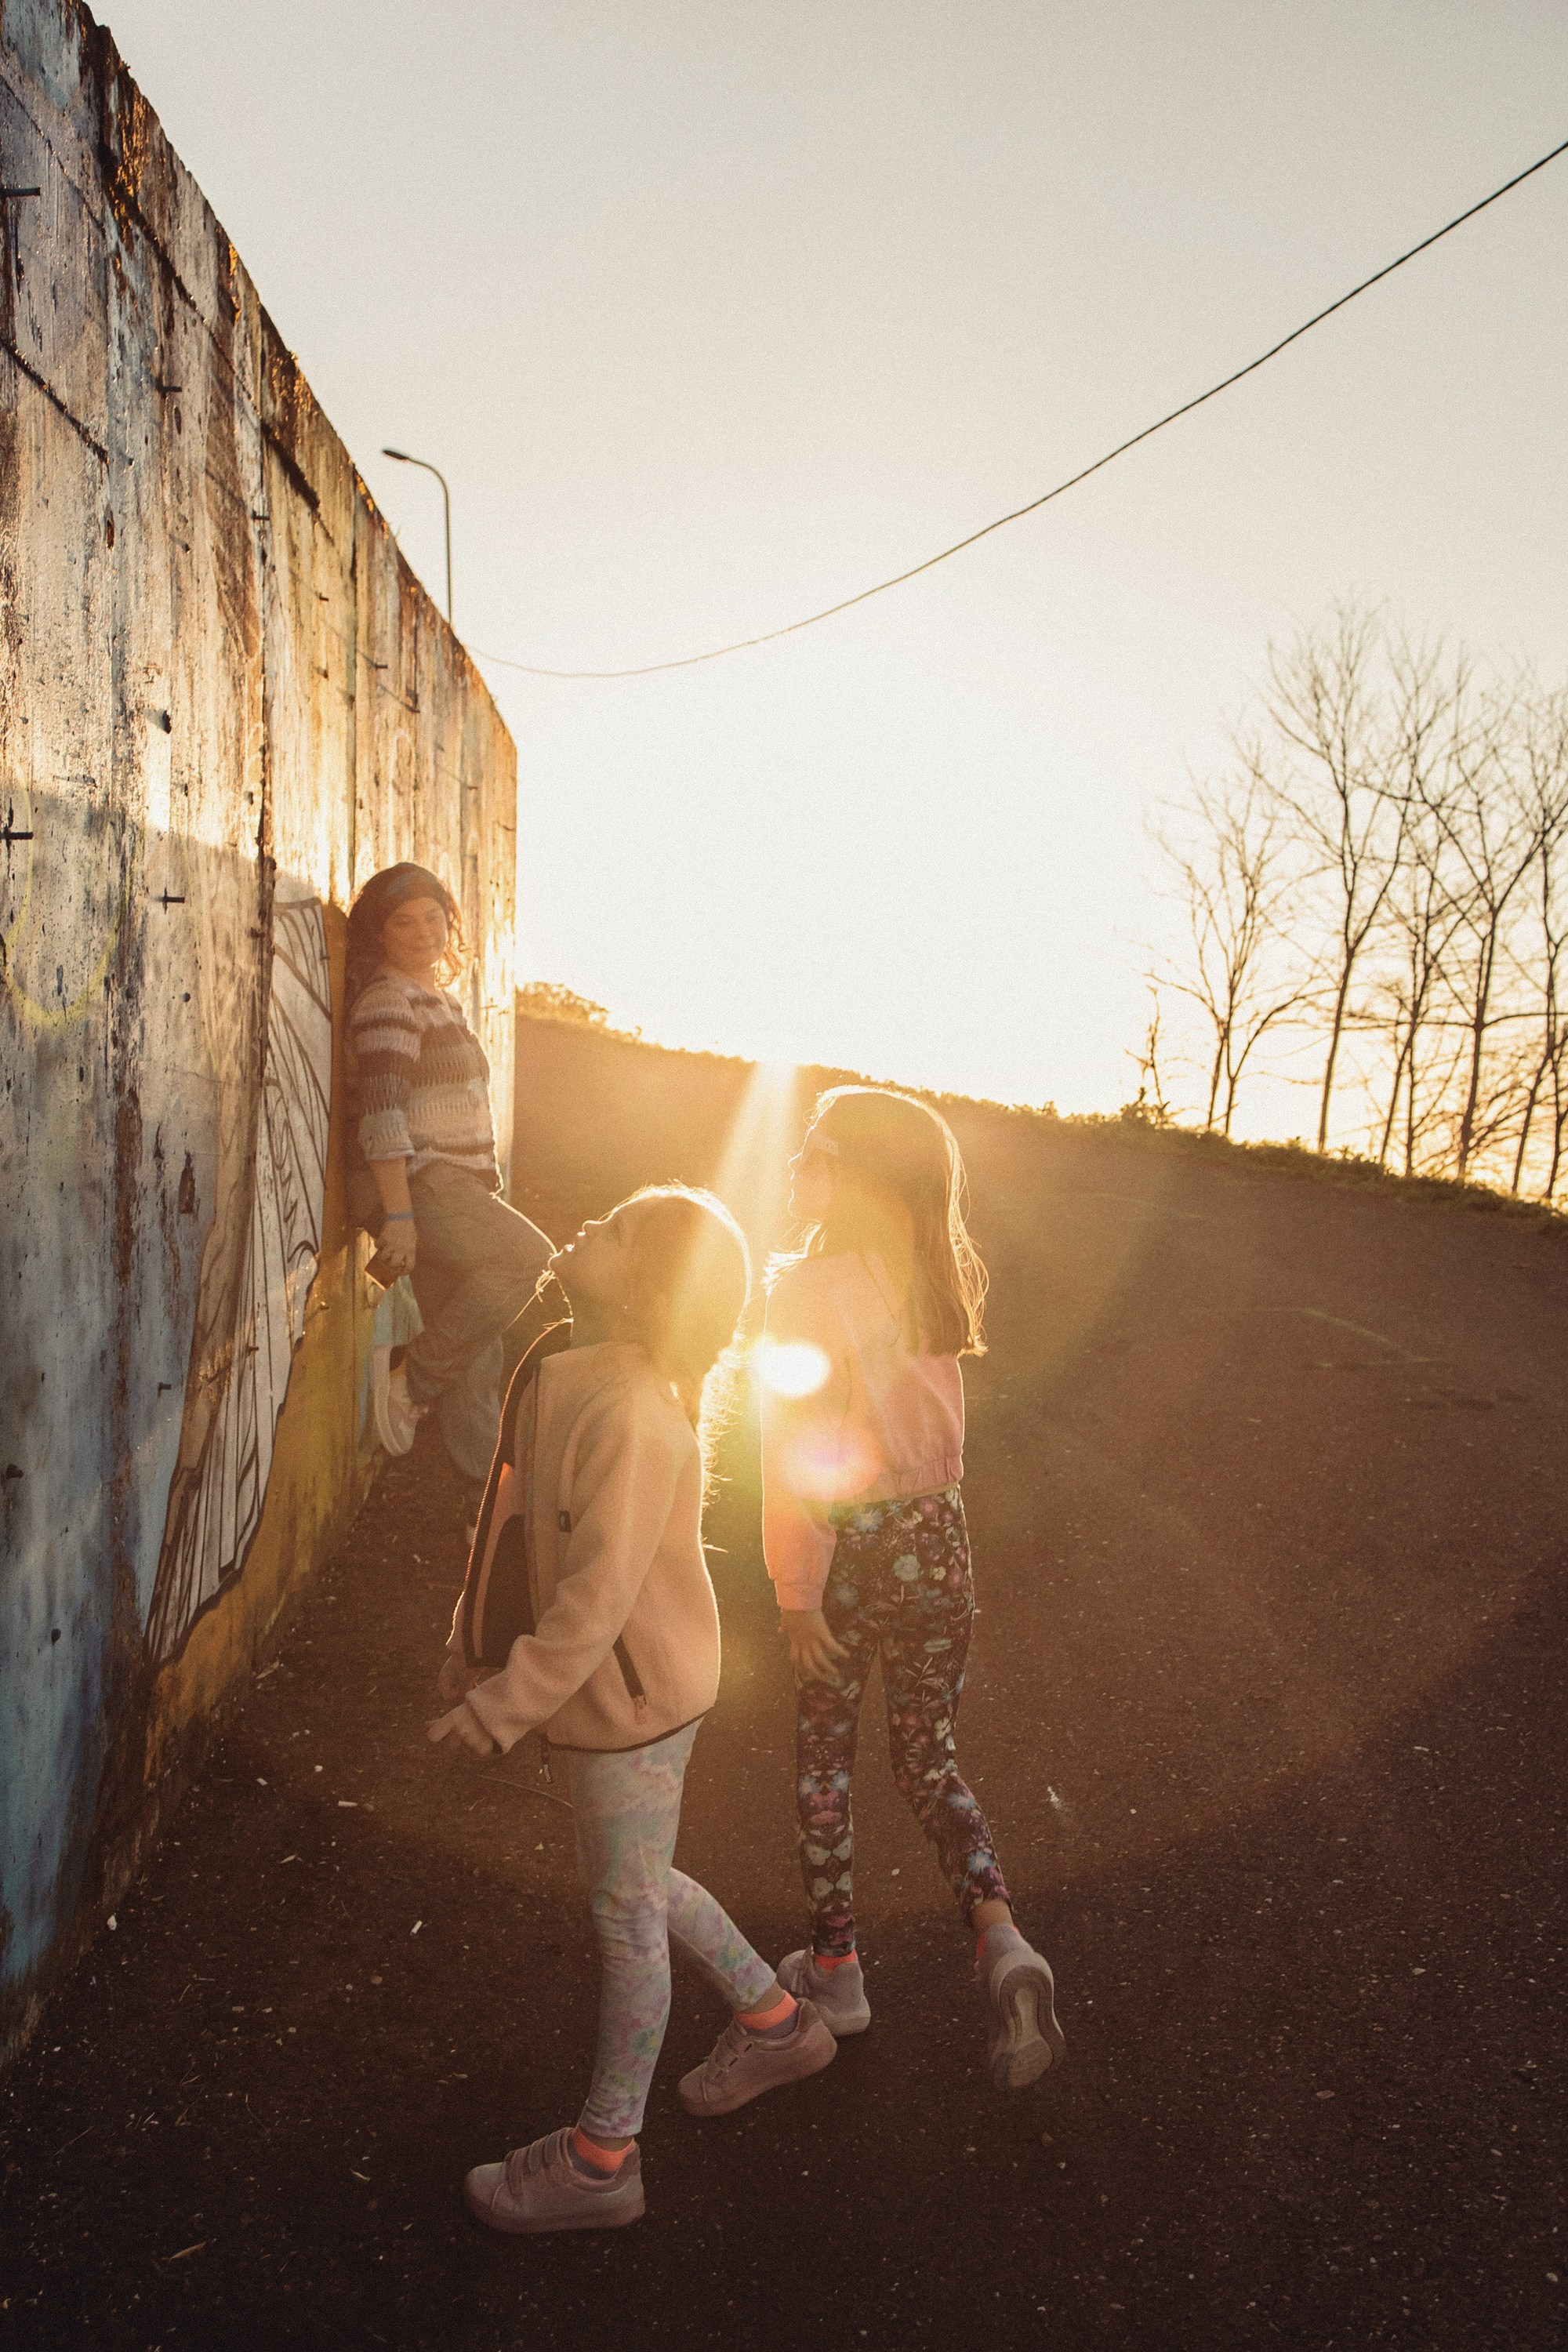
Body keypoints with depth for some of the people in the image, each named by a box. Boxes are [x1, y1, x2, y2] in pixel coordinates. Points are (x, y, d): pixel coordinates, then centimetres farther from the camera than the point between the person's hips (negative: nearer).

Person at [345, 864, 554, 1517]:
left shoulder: (438, 998, 21)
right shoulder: (386, 998, -8)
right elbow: (382, 1113, -19)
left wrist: (484, 1190, 25)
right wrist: (397, 1215, -26)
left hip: (455, 1188, 9)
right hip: (414, 1183, -9)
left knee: (480, 1357, 7)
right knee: (530, 1258, -26)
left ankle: (488, 1498, 13)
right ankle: (413, 1381, -15)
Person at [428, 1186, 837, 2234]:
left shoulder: (633, 1419, -30)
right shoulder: (576, 1381, -1)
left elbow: (601, 1596, -29)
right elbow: (526, 1521, 10)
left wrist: (504, 1705, -21)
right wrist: (474, 1646, 15)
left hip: (635, 1693, -9)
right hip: (627, 1686, 9)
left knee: (628, 1913, 10)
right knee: (639, 1887, 25)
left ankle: (601, 2158, 31)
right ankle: (775, 2021, 46)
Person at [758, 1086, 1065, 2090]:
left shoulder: (807, 1287, -18)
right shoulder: (936, 1282, -1)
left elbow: (796, 1451, -17)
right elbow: (938, 1425, 7)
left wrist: (797, 1591, -11)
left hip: (850, 1550, -4)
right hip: (938, 1544, 5)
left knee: (825, 1756, 18)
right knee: (931, 1762, 19)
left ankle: (837, 1969, 30)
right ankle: (1001, 1939, 2)